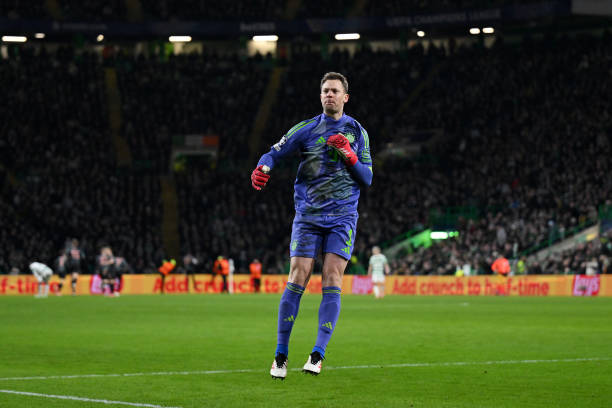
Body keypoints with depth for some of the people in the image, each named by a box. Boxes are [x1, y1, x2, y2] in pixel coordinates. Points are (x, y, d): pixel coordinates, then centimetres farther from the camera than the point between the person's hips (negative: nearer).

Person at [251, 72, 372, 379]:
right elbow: (274, 153, 5)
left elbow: (367, 179, 7)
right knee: (297, 279, -8)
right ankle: (281, 355, 0)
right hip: (308, 215, 0)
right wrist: (262, 168, -17)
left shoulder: (357, 132, 8)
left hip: (342, 217, 0)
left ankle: (318, 354, -12)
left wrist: (350, 157, -11)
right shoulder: (306, 129, 6)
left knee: (332, 281, -11)